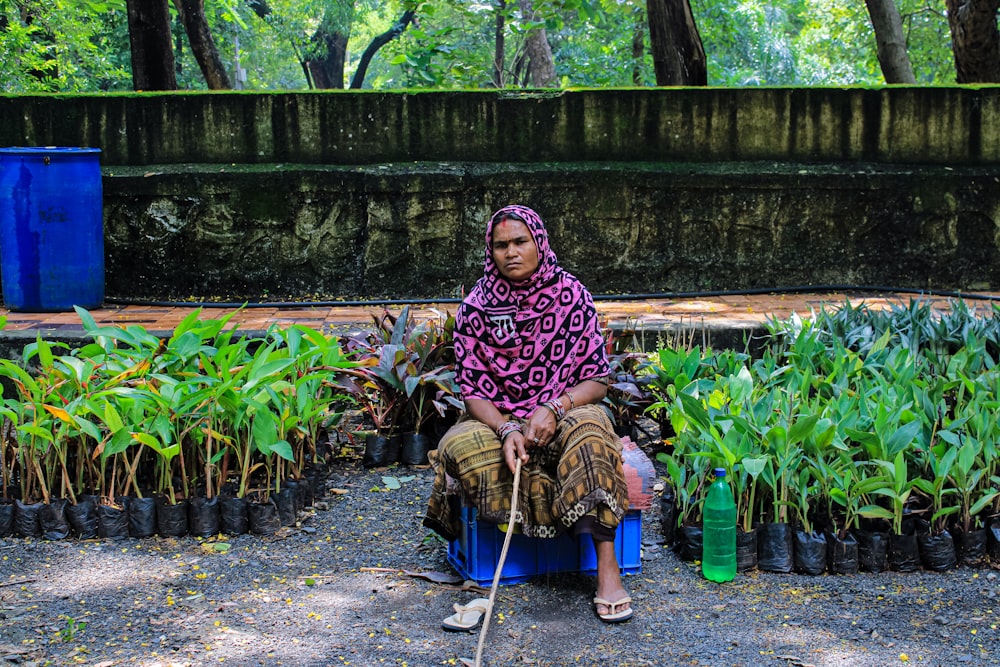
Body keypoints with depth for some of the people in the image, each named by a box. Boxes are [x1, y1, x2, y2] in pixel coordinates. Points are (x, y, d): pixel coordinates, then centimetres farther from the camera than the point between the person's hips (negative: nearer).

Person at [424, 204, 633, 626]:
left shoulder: (571, 295, -4)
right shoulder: (476, 306, -3)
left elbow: (597, 379, -4)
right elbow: (473, 388, -5)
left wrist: (554, 409, -22)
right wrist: (506, 430, -24)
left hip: (562, 415, -1)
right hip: (498, 421, 1)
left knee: (588, 429, -36)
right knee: (462, 447, -32)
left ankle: (607, 567, -37)